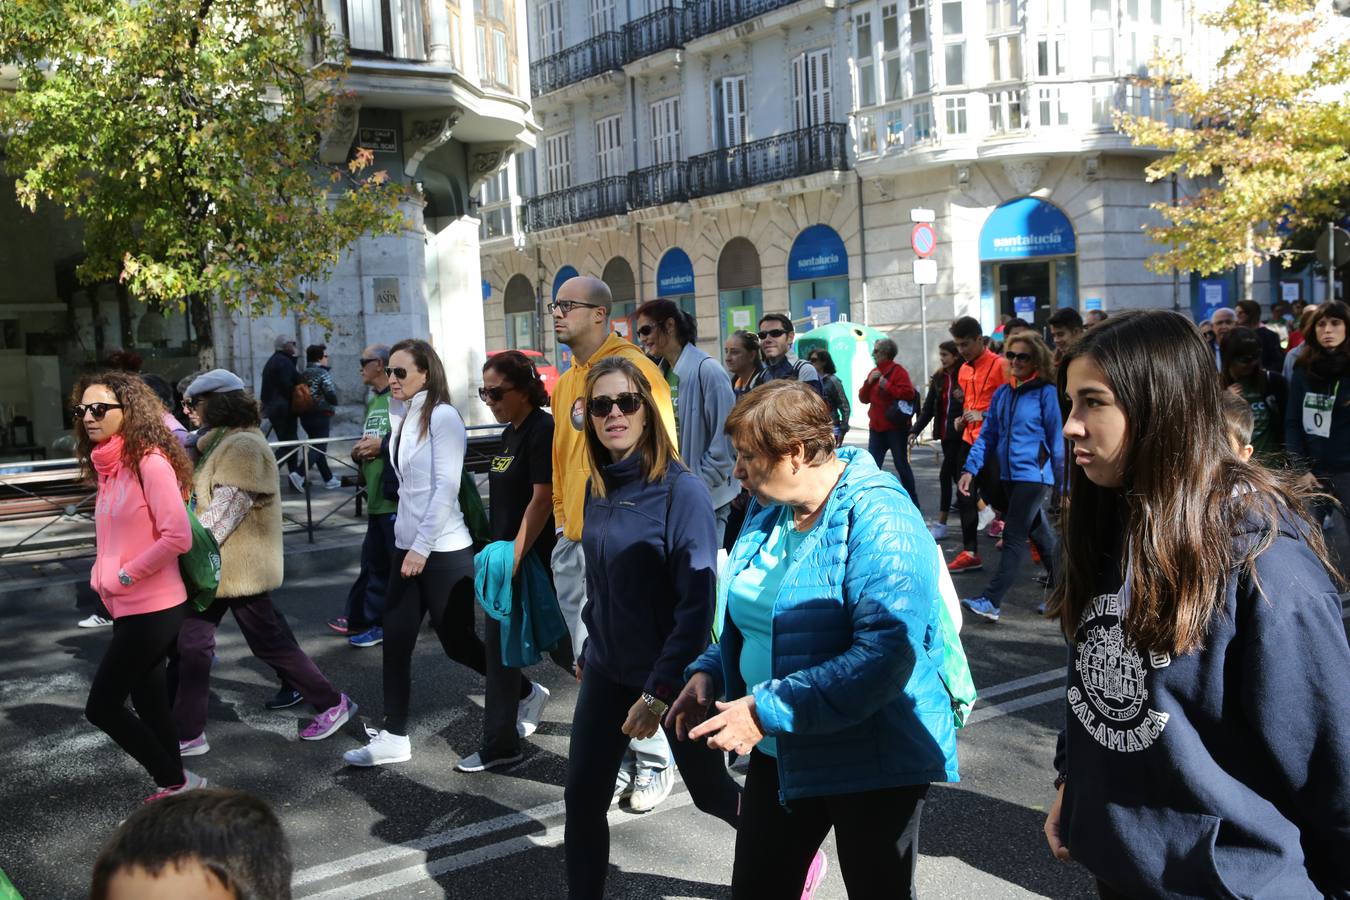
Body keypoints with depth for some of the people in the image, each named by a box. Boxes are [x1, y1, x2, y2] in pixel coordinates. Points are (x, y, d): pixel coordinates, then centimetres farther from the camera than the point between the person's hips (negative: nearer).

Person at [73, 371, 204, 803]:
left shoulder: (150, 461, -16)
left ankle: (174, 783, 11)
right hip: (129, 607, 8)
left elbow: (178, 537, -22)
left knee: (101, 706, -3)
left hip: (153, 609, -8)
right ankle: (173, 784, 27)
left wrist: (124, 576, -15)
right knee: (148, 702, 15)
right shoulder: (107, 464, 9)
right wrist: (103, 576, 6)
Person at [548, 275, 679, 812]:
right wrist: (563, 516, 16)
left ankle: (655, 763, 19)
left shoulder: (633, 368, -10)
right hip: (575, 541, 8)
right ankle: (617, 760, 27)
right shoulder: (565, 382, 14)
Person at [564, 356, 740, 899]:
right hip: (607, 672, 5)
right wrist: (588, 653, 15)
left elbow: (699, 602, -20)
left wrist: (660, 690, -22)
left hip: (672, 676, -5)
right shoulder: (598, 489, 1)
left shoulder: (681, 489, -19)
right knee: (582, 798, 5)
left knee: (711, 791, 13)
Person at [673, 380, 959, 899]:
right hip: (779, 751, 7)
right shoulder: (767, 511, 5)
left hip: (871, 762, -7)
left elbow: (886, 656, -31)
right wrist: (710, 672, -1)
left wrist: (767, 710, -31)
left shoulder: (878, 518, -22)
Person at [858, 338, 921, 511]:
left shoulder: (898, 370, -8)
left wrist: (887, 385, -19)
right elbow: (863, 398, 12)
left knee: (901, 464, 0)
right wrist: (869, 382, -4)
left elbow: (909, 393, -22)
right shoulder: (874, 372, 13)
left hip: (895, 427, -7)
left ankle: (912, 503, 10)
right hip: (876, 427, 7)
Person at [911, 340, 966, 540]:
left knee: (946, 475, -8)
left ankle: (941, 524, 0)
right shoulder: (939, 378, 10)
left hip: (960, 433, -6)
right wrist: (915, 431, 1)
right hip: (946, 434, 6)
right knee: (958, 475, 12)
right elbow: (928, 408, 9)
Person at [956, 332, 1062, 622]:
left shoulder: (1046, 392, -9)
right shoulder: (1002, 393, 8)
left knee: (1014, 538, -9)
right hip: (1008, 476, 6)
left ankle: (991, 601, -11)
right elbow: (987, 435, 8)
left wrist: (1064, 484, -4)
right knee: (1042, 536, 18)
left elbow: (1057, 440, -7)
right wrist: (970, 469, -1)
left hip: (1033, 475, -6)